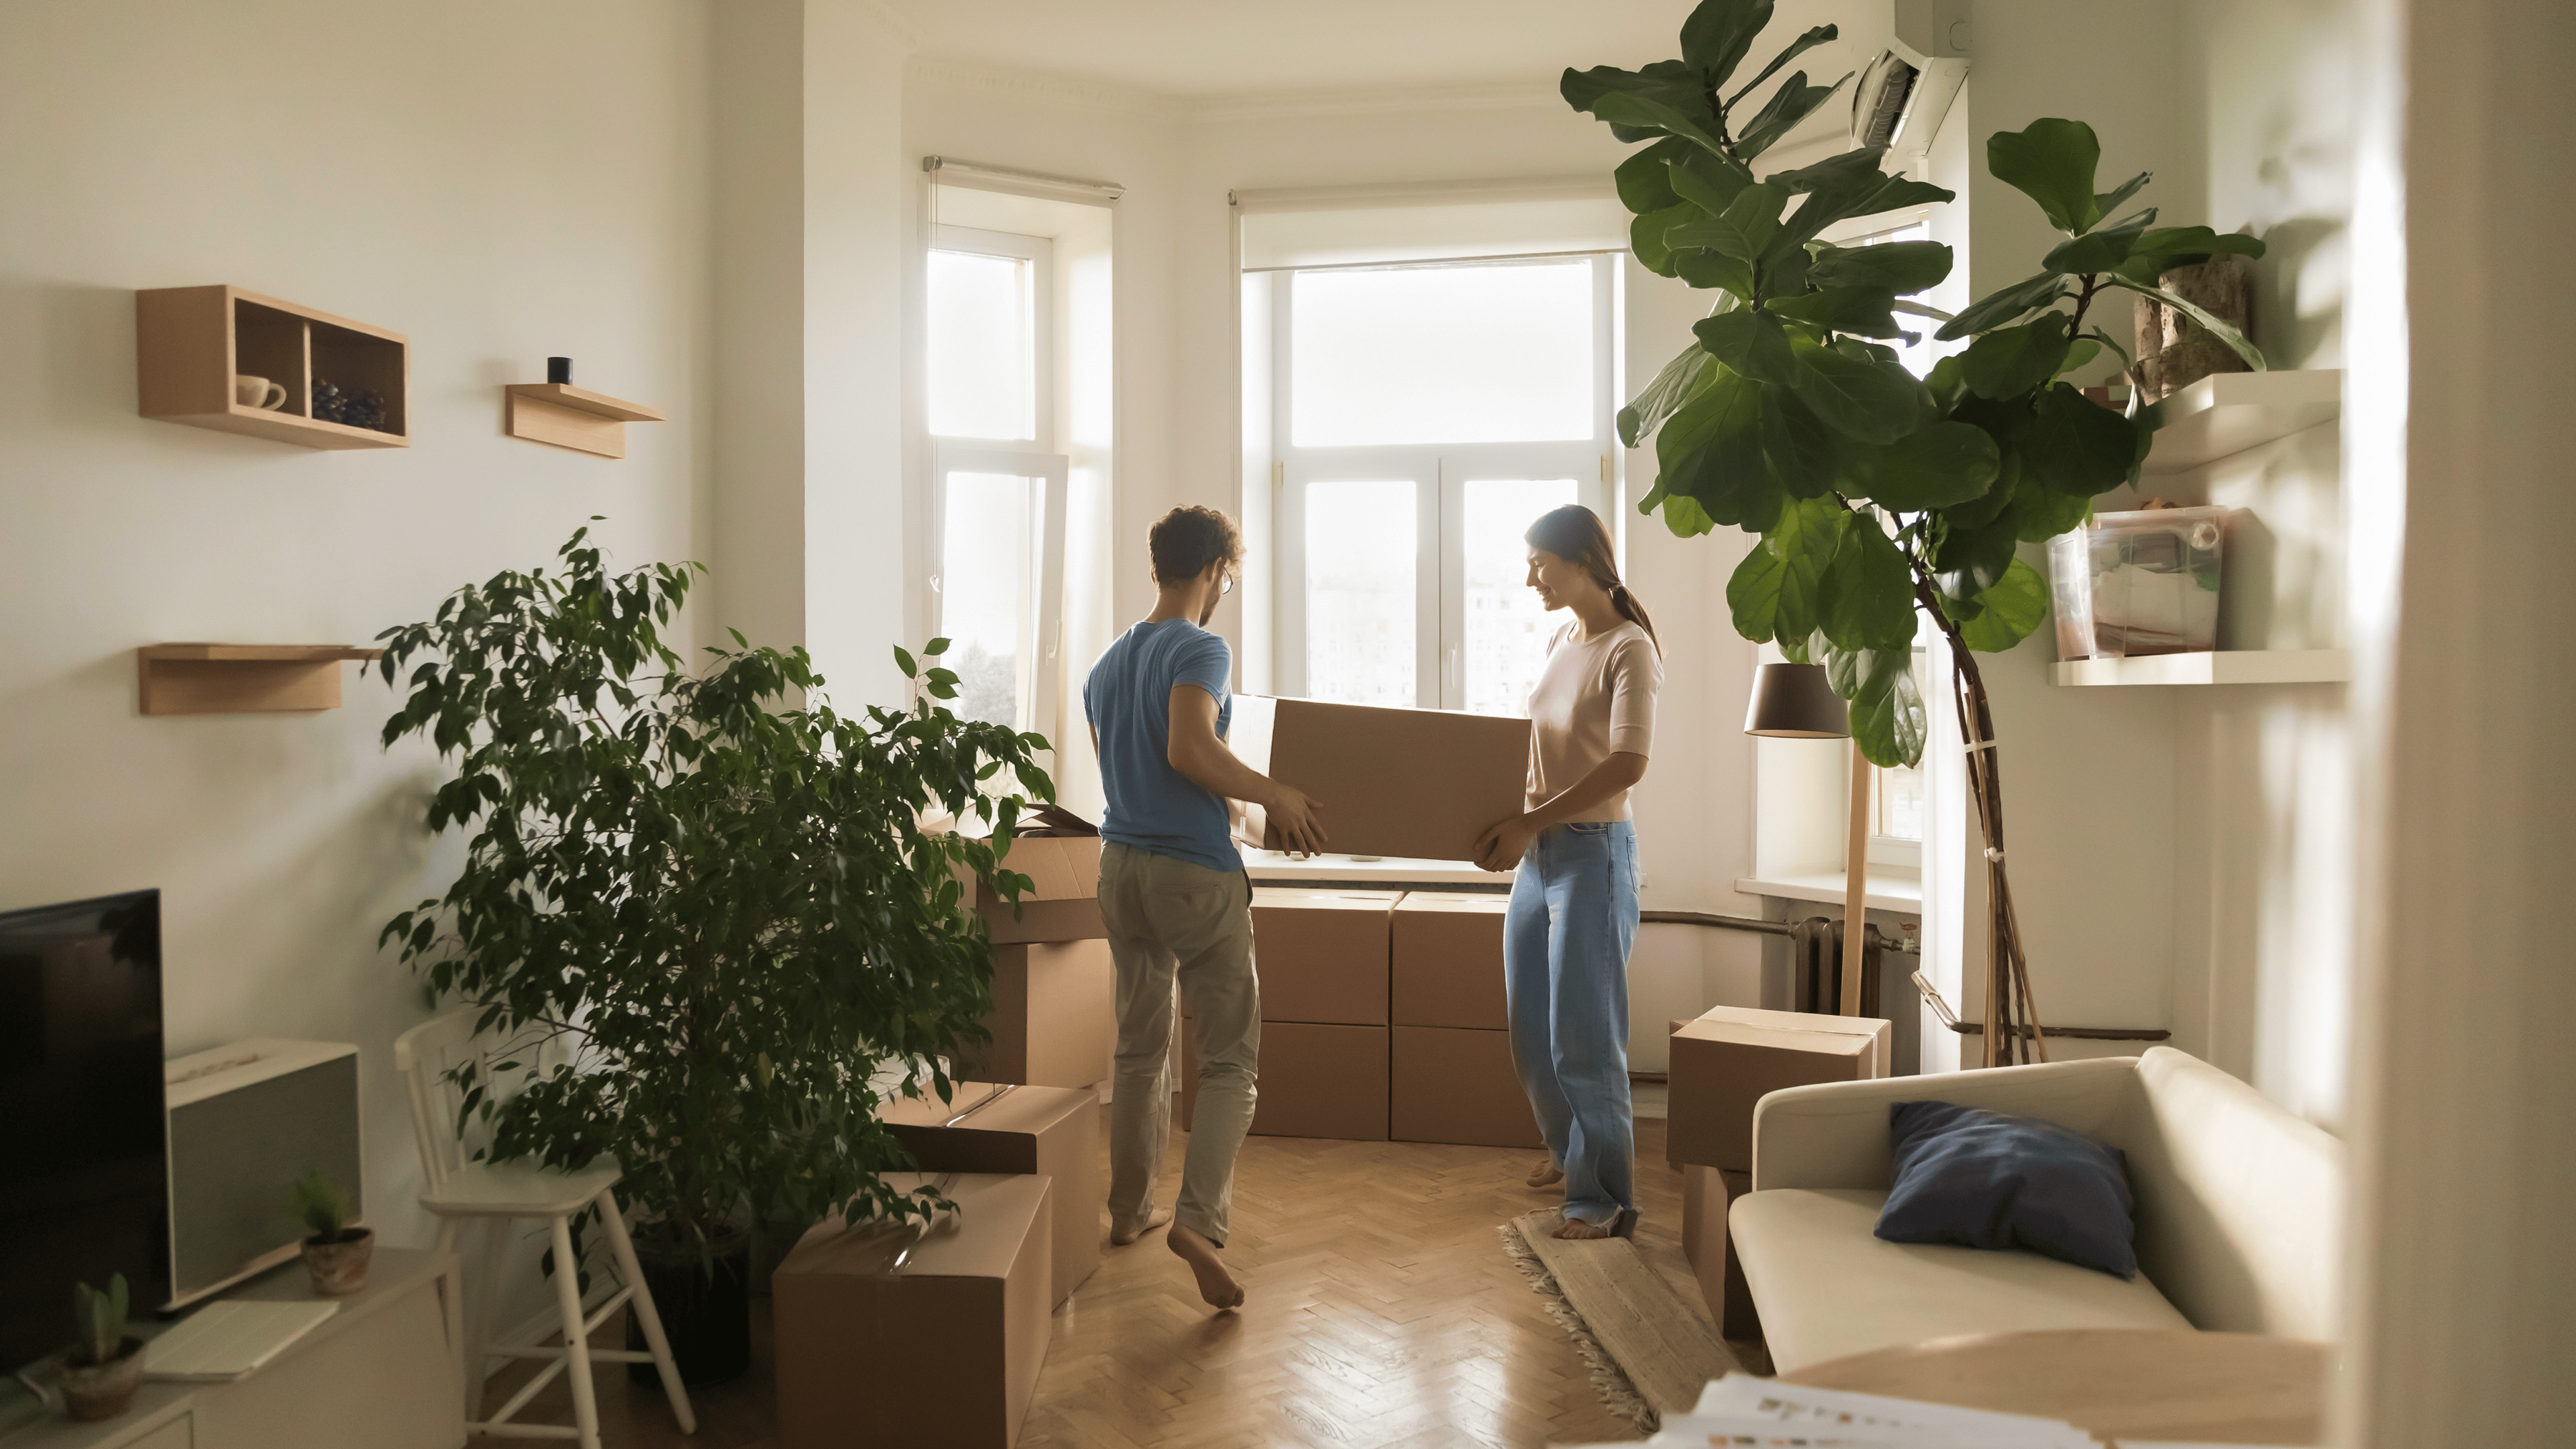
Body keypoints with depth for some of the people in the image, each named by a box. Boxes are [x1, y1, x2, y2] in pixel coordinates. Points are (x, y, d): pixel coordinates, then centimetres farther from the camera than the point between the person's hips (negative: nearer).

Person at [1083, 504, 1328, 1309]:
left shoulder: (1108, 663, 14)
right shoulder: (1201, 650, -12)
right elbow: (1188, 750, -28)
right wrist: (1276, 795, -16)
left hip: (1122, 867, 8)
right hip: (1196, 872, -7)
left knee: (1140, 1048, 18)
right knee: (1230, 1058, -1)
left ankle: (1131, 1207, 28)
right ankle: (1199, 1218, -13)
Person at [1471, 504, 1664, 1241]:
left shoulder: (1628, 648, -13)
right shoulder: (1561, 642, 12)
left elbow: (1628, 764, -24)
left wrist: (1533, 821, -26)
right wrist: (1515, 825, 9)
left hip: (1594, 854, -8)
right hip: (1537, 855, 8)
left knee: (1583, 1037, -3)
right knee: (1531, 1031, 16)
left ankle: (1604, 1196, 10)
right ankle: (1568, 1147, 37)